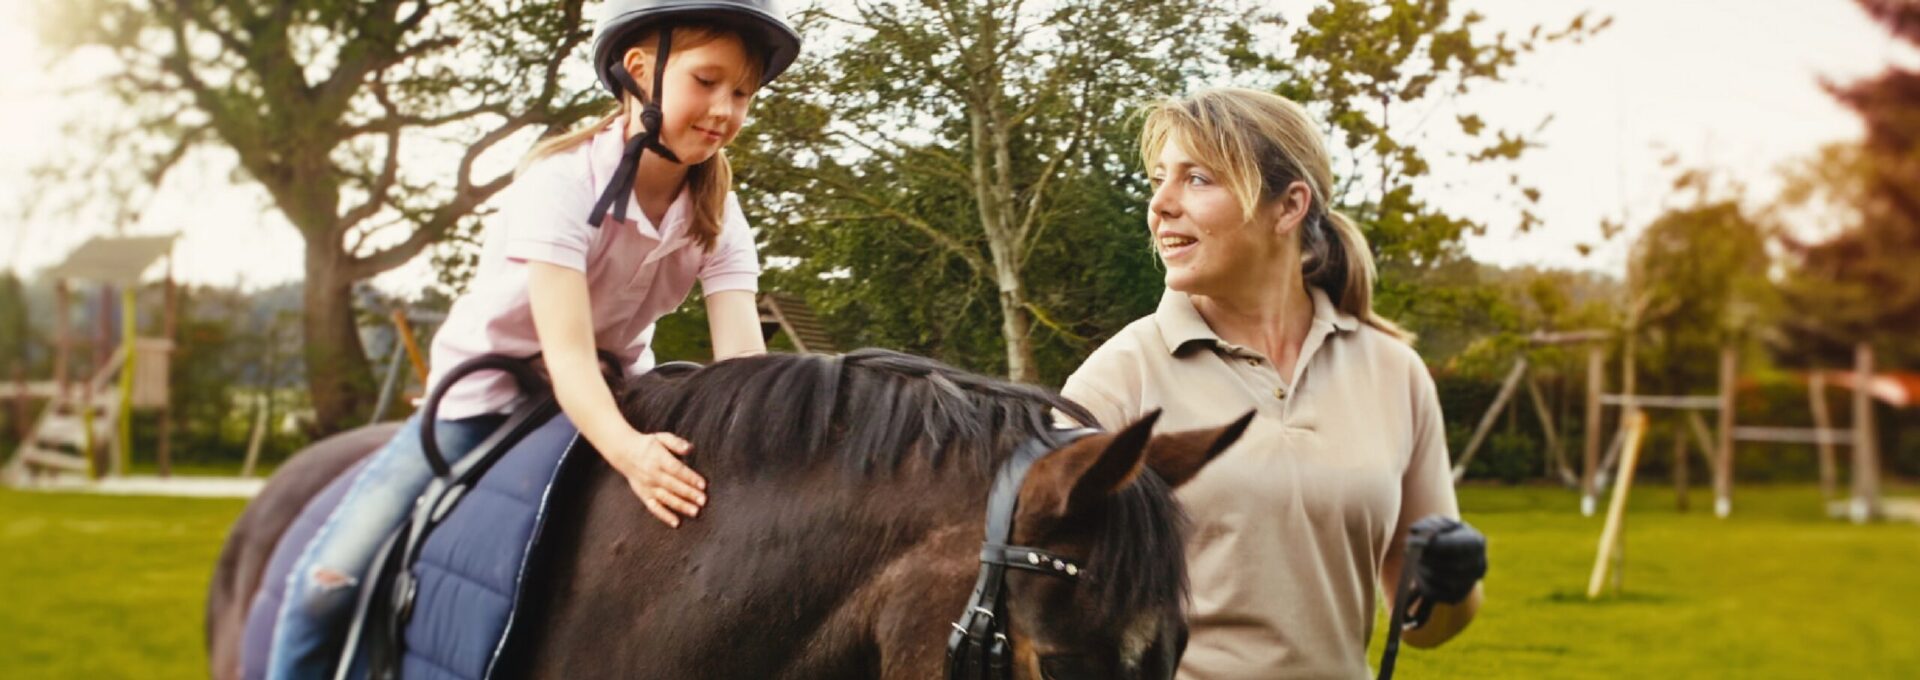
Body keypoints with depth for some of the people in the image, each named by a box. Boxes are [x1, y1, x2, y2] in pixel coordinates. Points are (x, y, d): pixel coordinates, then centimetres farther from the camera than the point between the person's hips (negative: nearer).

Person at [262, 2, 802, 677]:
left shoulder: (715, 212, -14)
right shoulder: (562, 182, -27)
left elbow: (743, 362, -24)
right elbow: (567, 354, -36)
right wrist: (627, 450, -56)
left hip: (614, 401, 4)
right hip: (487, 391, -4)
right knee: (328, 581, -17)